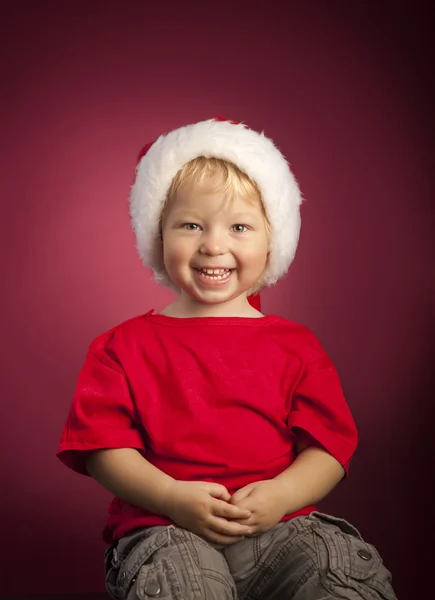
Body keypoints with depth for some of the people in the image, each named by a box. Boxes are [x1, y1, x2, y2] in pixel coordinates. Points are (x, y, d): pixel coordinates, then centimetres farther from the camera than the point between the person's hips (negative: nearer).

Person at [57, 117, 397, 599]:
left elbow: (330, 445, 7)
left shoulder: (296, 346, 11)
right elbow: (103, 443, 0)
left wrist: (280, 494, -14)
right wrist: (172, 497, -16)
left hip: (278, 524, 3)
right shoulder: (126, 345, 8)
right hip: (166, 528, -2)